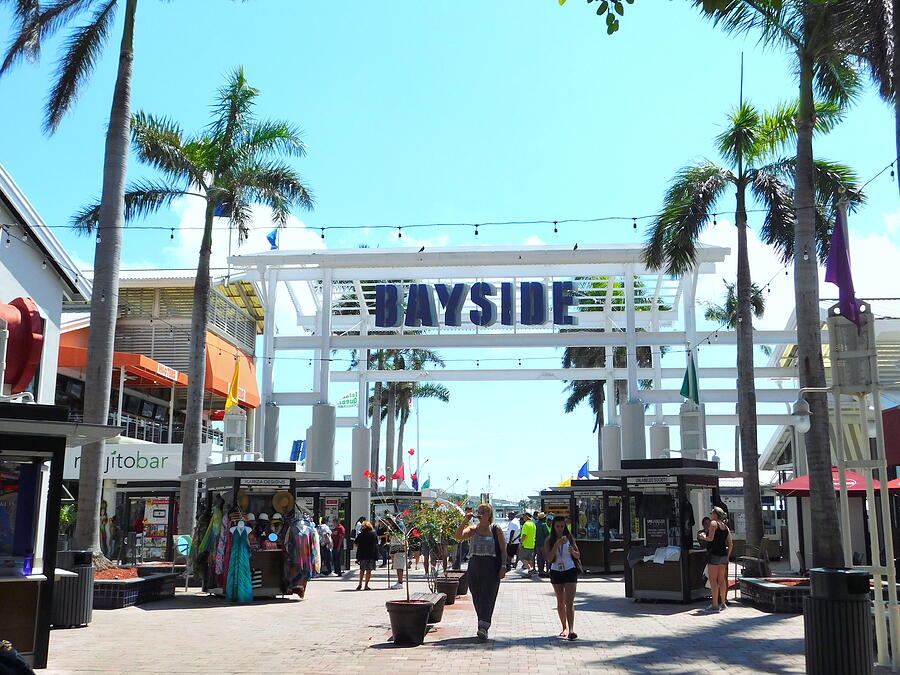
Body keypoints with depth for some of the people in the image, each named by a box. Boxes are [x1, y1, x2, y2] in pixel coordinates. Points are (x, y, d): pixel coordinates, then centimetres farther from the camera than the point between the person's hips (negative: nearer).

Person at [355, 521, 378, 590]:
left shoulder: (360, 535, 0)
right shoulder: (374, 534, 3)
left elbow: (356, 544, 3)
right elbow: (377, 544, 10)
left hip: (362, 555, 1)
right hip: (372, 555, -1)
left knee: (362, 570, 14)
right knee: (369, 570, 1)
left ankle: (360, 584, 11)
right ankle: (366, 585, -1)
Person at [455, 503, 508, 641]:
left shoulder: (496, 530, 2)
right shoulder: (473, 529, 7)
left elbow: (503, 549, 2)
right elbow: (458, 537, -8)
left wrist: (503, 566, -6)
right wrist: (465, 521, -15)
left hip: (491, 567, -3)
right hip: (475, 566, 4)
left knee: (488, 596, -11)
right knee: (477, 597, 7)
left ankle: (483, 627, -17)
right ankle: (483, 625, 20)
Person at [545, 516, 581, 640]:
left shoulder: (569, 538, 2)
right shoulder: (550, 540, 0)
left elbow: (578, 556, 7)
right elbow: (549, 559, -11)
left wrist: (572, 551, -16)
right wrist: (557, 544, -21)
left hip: (570, 571, -1)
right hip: (556, 572, 2)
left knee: (569, 602, -11)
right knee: (560, 602, 11)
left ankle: (571, 630, -18)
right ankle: (564, 628, 25)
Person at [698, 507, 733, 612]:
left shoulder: (713, 523, -6)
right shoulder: (725, 526, 15)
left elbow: (710, 538, -17)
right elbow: (730, 544, 14)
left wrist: (702, 537, 2)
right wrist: (727, 556, 21)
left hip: (714, 554, -8)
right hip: (724, 555, 8)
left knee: (713, 580, -5)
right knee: (721, 579, 14)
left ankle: (715, 605, -7)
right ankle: (723, 603, 19)